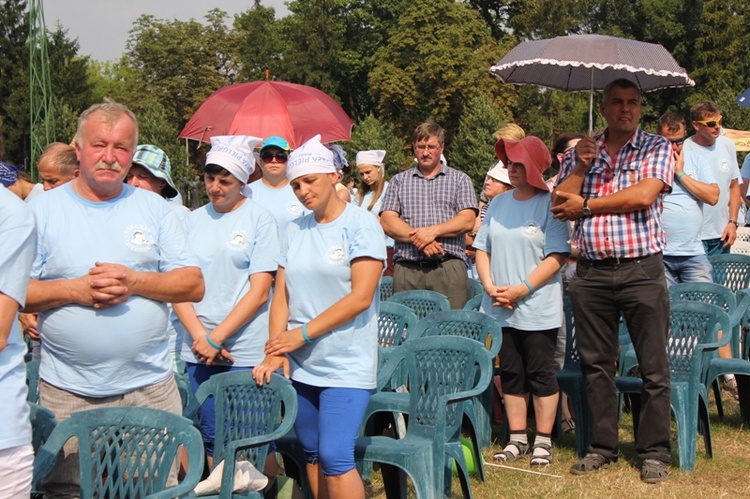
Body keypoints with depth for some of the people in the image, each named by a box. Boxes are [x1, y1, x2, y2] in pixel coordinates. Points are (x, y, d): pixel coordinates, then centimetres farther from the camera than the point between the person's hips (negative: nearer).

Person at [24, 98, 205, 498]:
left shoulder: (153, 207, 7)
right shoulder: (43, 209, 2)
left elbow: (194, 285, 3)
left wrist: (134, 282, -13)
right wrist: (74, 290, -16)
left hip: (151, 388, 1)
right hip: (67, 394, -1)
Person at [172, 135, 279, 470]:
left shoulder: (259, 219, -1)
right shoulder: (193, 221, 10)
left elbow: (259, 291, -7)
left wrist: (216, 338, -11)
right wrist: (200, 337, -8)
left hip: (246, 350, -4)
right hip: (198, 350, 4)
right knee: (212, 436, 8)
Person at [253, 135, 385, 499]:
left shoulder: (361, 224, -6)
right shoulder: (294, 231, 10)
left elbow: (361, 296, -14)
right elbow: (282, 294, 8)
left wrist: (303, 333, -14)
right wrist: (276, 351, -7)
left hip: (345, 366, -6)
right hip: (300, 364, 6)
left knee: (334, 458, -12)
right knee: (312, 454, 11)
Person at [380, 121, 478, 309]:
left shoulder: (460, 179, 14)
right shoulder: (399, 181, 18)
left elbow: (467, 221, 2)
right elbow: (387, 222, 5)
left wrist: (433, 231, -11)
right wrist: (416, 238, -11)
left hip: (448, 267, -1)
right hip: (407, 270, 1)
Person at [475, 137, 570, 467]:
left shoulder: (550, 204, -7)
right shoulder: (498, 203, 10)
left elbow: (557, 257, -13)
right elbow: (482, 248, 11)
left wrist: (522, 289, -17)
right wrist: (490, 287, -5)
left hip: (538, 308, -5)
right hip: (501, 309, 5)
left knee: (541, 374, 2)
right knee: (511, 374, 11)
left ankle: (543, 442, 12)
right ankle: (517, 439, 21)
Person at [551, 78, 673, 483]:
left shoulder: (656, 148, 3)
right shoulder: (581, 152, 13)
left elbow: (643, 195, -13)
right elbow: (558, 205, 5)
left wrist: (586, 205, -5)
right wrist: (581, 166, -8)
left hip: (642, 270, -3)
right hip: (591, 272, 3)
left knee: (653, 368, 0)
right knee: (595, 364, 9)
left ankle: (654, 452, 10)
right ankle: (602, 446, 21)